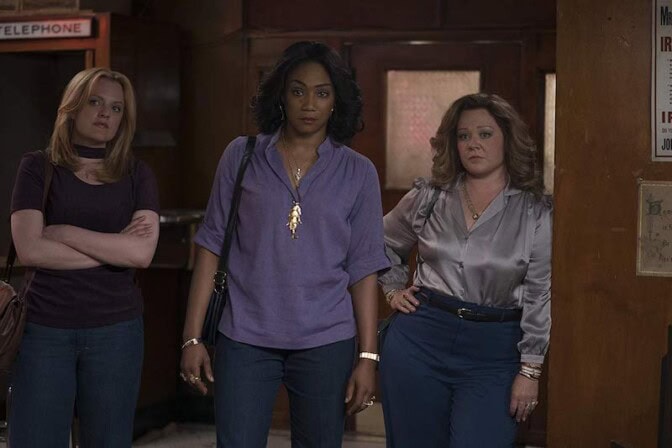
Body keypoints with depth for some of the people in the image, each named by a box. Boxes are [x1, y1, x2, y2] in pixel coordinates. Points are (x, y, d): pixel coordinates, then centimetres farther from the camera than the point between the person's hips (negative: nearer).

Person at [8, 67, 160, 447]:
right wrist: (113, 248, -9)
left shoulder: (137, 176, 5)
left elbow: (142, 253, -10)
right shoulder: (37, 168, 2)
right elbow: (30, 249, -11)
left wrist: (63, 232, -10)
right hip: (45, 329, -1)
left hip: (115, 330, 1)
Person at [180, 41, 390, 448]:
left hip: (326, 342, 1)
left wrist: (368, 357, -2)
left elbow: (364, 270, 2)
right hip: (245, 337, 0)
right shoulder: (241, 157, 3)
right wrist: (193, 337, 0)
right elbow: (212, 248, 4)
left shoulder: (357, 173, 3)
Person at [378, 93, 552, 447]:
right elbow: (384, 244, 23)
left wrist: (530, 370, -7)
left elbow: (541, 294, -4)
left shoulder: (536, 212, -3)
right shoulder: (428, 198, 5)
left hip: (493, 351, -2)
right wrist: (393, 289, 11)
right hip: (420, 338, 3)